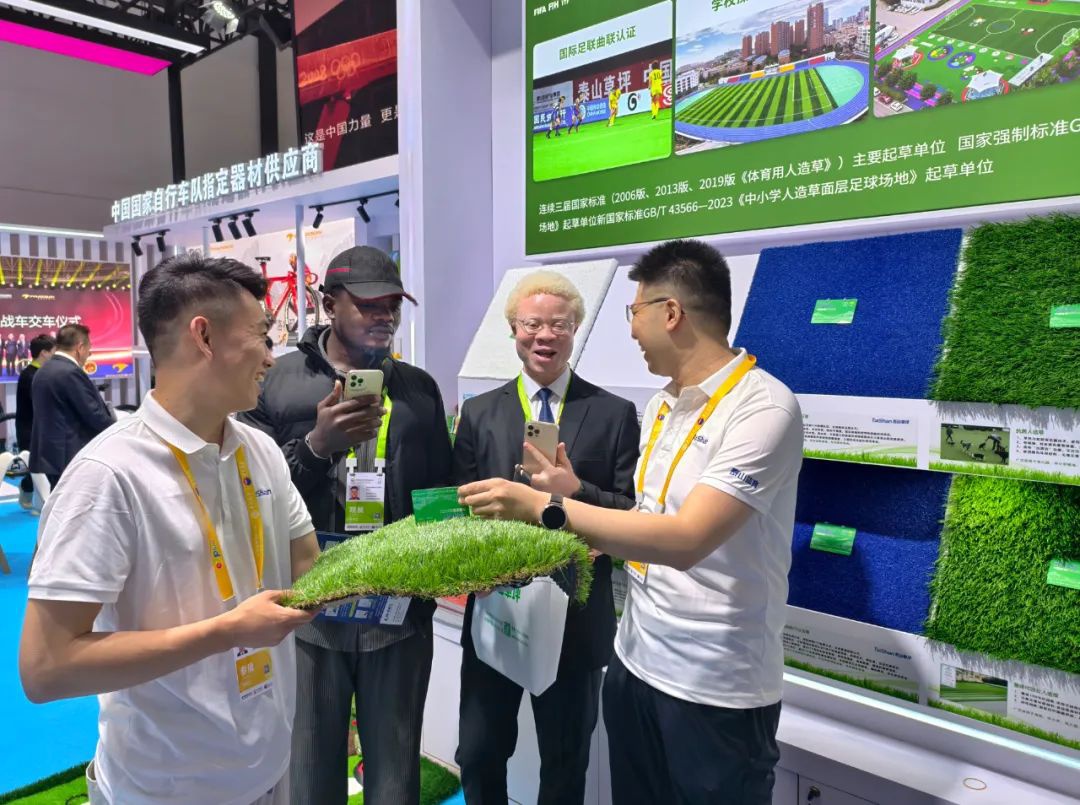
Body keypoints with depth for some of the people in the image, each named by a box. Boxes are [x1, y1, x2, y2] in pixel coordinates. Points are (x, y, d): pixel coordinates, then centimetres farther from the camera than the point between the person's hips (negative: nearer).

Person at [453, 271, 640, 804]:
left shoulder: (615, 414, -2)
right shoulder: (479, 414, 4)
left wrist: (576, 491, -20)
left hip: (577, 618, -1)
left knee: (566, 762, 17)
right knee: (479, 754, 15)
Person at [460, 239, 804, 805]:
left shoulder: (763, 408, -19)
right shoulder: (660, 407, 6)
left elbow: (685, 540, -28)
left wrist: (545, 507, -27)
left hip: (716, 688, -7)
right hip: (635, 661, 7)